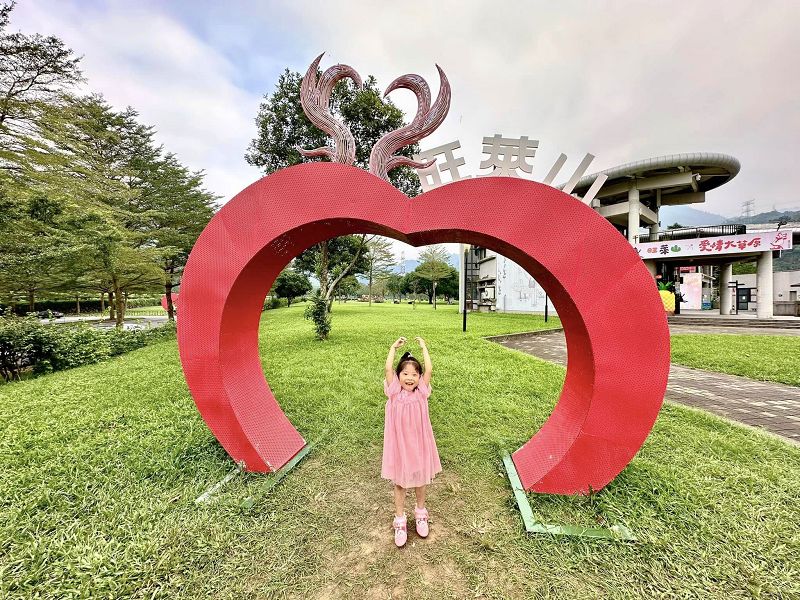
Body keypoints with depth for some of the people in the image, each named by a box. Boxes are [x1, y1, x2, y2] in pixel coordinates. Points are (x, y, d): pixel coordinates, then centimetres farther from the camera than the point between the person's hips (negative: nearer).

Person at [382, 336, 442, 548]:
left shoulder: (421, 392, -9)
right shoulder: (394, 393, -12)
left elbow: (429, 370, -19)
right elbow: (388, 369, -23)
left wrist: (423, 347, -14)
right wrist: (393, 347, -15)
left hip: (419, 443, 1)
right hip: (398, 444, -1)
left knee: (420, 480, 21)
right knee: (399, 483, 16)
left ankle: (420, 513, 46)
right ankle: (400, 520, 36)